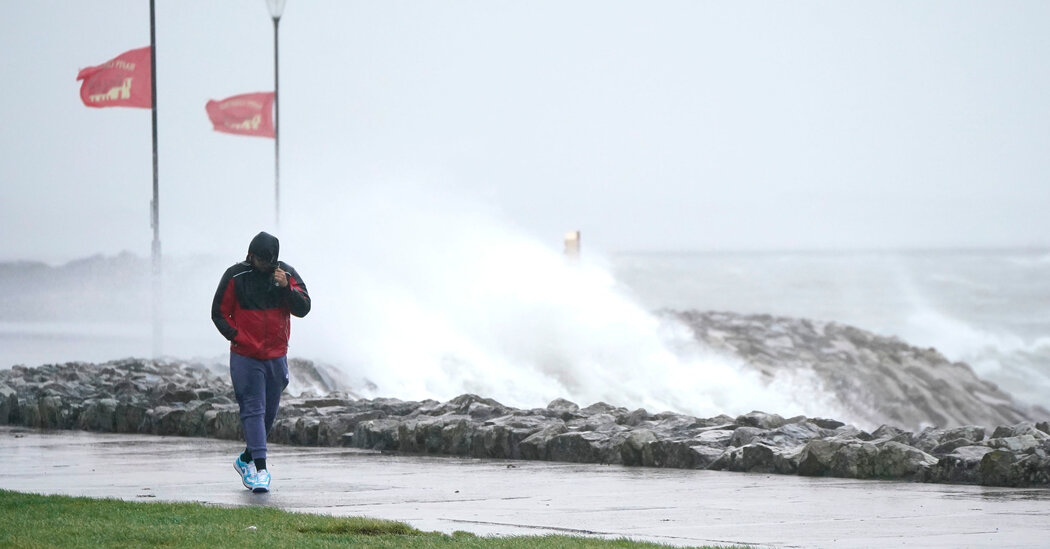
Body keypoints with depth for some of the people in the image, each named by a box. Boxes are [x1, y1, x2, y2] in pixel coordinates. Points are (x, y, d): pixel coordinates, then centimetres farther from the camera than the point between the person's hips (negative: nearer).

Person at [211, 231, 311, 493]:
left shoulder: (287, 274, 2)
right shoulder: (235, 276, -6)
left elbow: (303, 308, -4)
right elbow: (219, 313, 0)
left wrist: (286, 287, -19)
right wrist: (237, 337, -12)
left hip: (277, 356, 4)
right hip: (245, 357, -4)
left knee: (269, 412, 12)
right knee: (253, 410, -12)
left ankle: (246, 460, 31)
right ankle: (260, 469, -16)